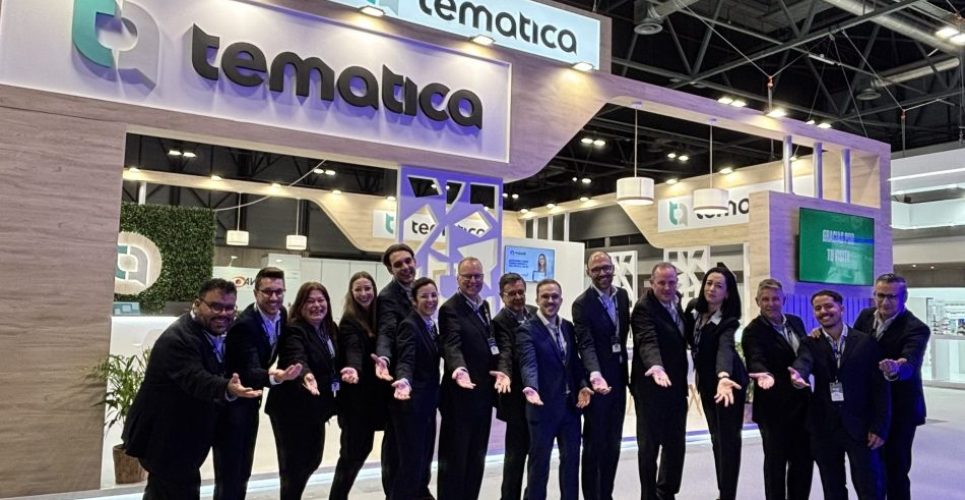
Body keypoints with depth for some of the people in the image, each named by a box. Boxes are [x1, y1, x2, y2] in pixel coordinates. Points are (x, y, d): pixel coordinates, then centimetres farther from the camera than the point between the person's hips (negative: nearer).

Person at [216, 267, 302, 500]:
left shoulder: (282, 314, -5)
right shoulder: (244, 325, -27)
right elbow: (249, 371, -38)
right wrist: (274, 376, -55)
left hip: (250, 401, 8)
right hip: (231, 404, -7)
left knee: (243, 472, 16)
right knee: (229, 476, -5)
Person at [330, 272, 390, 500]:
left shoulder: (378, 317, 8)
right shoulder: (350, 322, -11)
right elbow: (354, 350, -29)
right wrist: (354, 369, -48)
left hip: (374, 395, 6)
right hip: (357, 397, -6)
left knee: (361, 448, 12)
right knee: (353, 451, -3)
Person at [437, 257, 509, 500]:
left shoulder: (484, 306, 11)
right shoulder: (450, 308, -13)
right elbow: (451, 345, -28)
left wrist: (499, 370, -3)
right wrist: (459, 369, -47)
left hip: (483, 392, 8)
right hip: (460, 394, -7)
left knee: (476, 457, 16)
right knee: (454, 457, 4)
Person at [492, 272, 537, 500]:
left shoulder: (536, 313, 5)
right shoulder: (500, 322, -14)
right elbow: (505, 354, -28)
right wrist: (504, 376, -48)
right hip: (519, 396, -6)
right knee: (516, 451, 3)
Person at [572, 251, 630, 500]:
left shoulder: (623, 296, 6)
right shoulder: (582, 304, -14)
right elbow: (586, 345, -22)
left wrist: (624, 368, 10)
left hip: (618, 379, 6)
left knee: (613, 443, 15)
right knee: (595, 443, 5)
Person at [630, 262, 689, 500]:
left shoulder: (677, 302, 9)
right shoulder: (644, 307, -16)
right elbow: (648, 341, -31)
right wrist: (656, 366, -50)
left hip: (676, 385, 7)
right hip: (651, 386, -7)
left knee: (676, 443, 14)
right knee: (649, 445, 5)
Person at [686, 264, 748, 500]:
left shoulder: (729, 322, -22)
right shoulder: (694, 309, -2)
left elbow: (725, 348, -41)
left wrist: (724, 377, -56)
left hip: (727, 381, -7)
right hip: (706, 382, 7)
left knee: (728, 439, -1)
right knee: (716, 438, 16)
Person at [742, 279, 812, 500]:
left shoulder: (796, 322, 7)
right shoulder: (753, 331, -14)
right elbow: (756, 361, -31)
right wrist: (765, 374, -50)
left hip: (801, 405, 6)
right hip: (774, 408, -6)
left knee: (804, 461, 15)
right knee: (776, 464, 7)